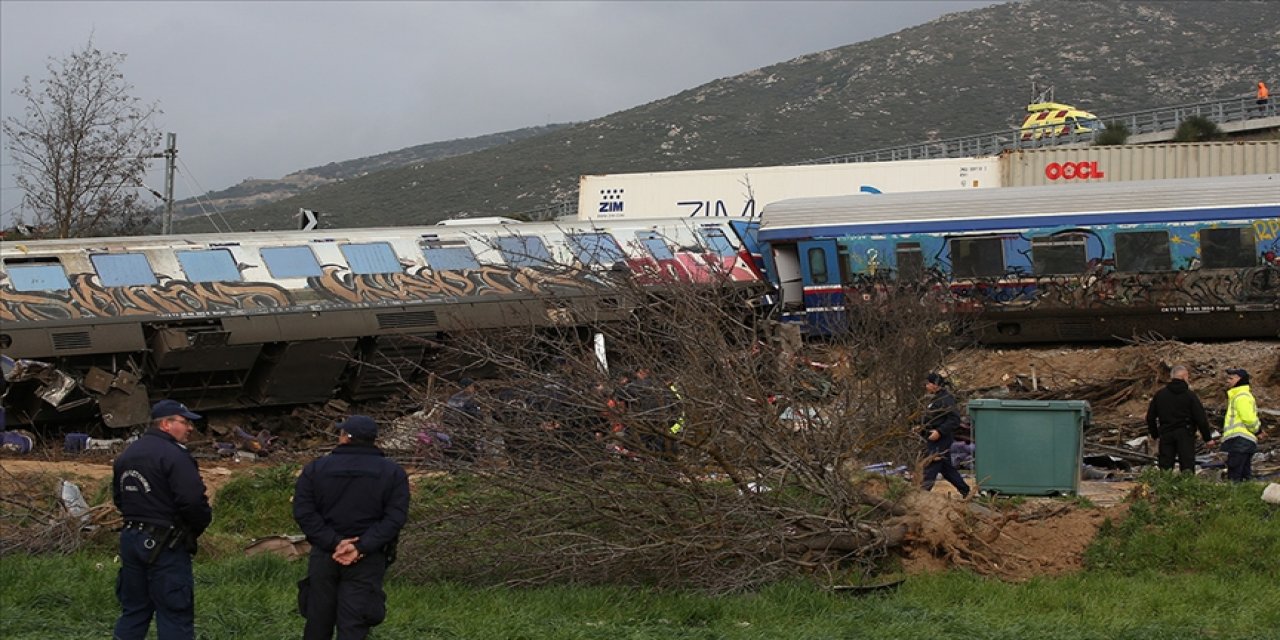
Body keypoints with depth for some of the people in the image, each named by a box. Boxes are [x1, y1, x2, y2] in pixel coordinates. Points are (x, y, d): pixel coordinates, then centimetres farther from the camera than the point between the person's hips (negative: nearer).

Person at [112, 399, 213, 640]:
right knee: (175, 615, -2)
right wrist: (200, 525, -5)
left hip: (130, 539, 8)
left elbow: (118, 498, 19)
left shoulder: (126, 456, 12)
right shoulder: (173, 455, -16)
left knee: (133, 611, 15)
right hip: (166, 546, -8)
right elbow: (193, 501, -23)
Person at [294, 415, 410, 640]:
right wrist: (361, 548, -16)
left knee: (319, 621, 14)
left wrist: (334, 543, -13)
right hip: (368, 560, -1)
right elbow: (395, 518, -9)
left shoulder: (314, 469, 2)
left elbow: (304, 513, -7)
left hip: (324, 555, 1)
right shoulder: (393, 474, 1)